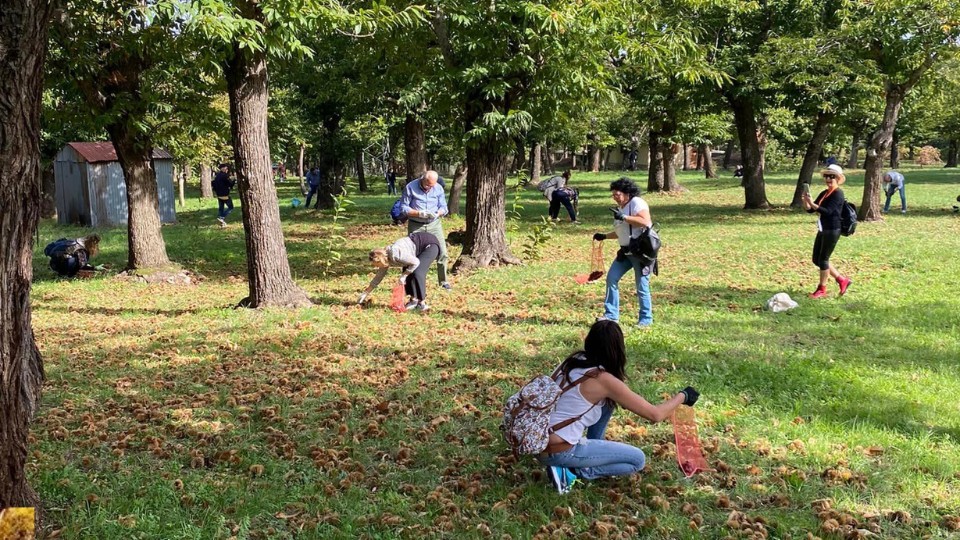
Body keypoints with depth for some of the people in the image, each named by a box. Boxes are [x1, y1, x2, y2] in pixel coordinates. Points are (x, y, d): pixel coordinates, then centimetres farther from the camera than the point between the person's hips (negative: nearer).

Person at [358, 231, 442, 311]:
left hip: (430, 244, -9)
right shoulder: (385, 257, -1)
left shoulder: (395, 254, -29)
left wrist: (403, 275, -17)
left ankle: (422, 303, -11)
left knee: (417, 273, -21)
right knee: (407, 273, 0)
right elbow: (378, 277, 10)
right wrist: (365, 293, 13)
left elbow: (416, 262, -26)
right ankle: (414, 300, 6)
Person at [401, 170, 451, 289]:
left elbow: (443, 207, 2)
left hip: (434, 224, 2)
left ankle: (443, 281, 13)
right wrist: (419, 213, -23)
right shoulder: (410, 187, -10)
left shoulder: (438, 188, -1)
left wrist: (438, 213, -21)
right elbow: (404, 207, -9)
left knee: (442, 252, -1)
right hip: (416, 225, -2)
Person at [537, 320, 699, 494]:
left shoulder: (573, 361, 5)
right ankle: (571, 472, -3)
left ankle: (595, 450, 23)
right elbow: (655, 415, -8)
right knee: (638, 460, 5)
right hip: (557, 452, -8)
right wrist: (683, 396, 8)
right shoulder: (604, 380, -16)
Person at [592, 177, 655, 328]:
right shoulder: (620, 208, 16)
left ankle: (646, 319, 11)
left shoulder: (637, 202, -10)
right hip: (626, 251, 9)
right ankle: (611, 315, 12)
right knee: (611, 278, 3)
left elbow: (645, 222, -25)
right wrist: (604, 236, 16)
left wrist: (623, 217, -26)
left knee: (642, 287, -3)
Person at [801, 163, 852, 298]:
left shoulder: (838, 194, -12)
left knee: (823, 259, -2)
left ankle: (822, 289, 12)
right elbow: (810, 210, 11)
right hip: (823, 230, 9)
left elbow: (828, 211, -23)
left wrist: (812, 203, -31)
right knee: (816, 259, 12)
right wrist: (805, 201, -8)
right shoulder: (824, 193, 13)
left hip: (832, 231, -9)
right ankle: (842, 280, 24)